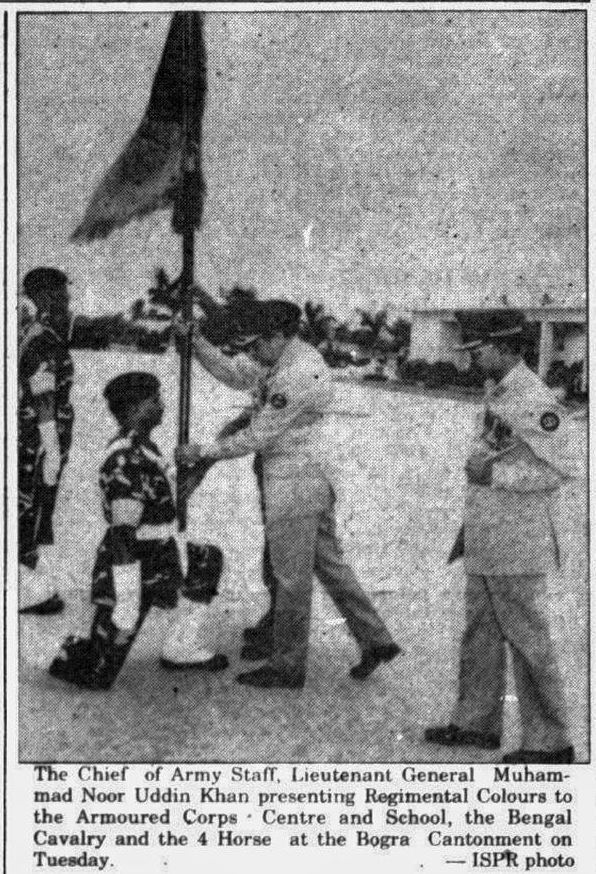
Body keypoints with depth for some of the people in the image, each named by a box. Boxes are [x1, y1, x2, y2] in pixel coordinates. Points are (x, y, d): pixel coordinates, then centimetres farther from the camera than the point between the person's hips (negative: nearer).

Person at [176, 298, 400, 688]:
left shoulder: (294, 377, -20)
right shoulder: (290, 363, 11)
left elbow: (257, 437, -18)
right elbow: (235, 374, 17)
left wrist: (203, 452, -10)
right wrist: (195, 341, 9)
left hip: (293, 484, -10)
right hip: (316, 480, 10)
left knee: (291, 578, 0)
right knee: (329, 564, 17)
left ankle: (287, 666, 11)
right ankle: (375, 639, 22)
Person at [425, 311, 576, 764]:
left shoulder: (535, 400, -17)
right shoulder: (498, 396, 13)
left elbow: (557, 470, -20)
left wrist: (495, 475, -22)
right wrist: (469, 527, 22)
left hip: (517, 545, -9)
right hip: (485, 541, 9)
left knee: (528, 641, -1)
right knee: (480, 635, 16)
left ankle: (549, 741, 10)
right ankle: (477, 723, 29)